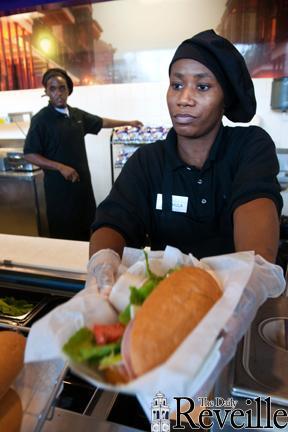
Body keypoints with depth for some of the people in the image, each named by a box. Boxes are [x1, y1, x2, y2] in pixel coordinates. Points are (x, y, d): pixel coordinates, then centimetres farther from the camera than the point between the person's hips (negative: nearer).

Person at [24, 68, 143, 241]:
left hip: (82, 180, 6)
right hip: (59, 184, -6)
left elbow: (101, 122, 21)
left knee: (86, 224, 17)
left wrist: (128, 122, 25)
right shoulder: (41, 119, -12)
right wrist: (61, 167, -22)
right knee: (65, 232, 4)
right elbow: (30, 154, -13)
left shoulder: (76, 114, 6)